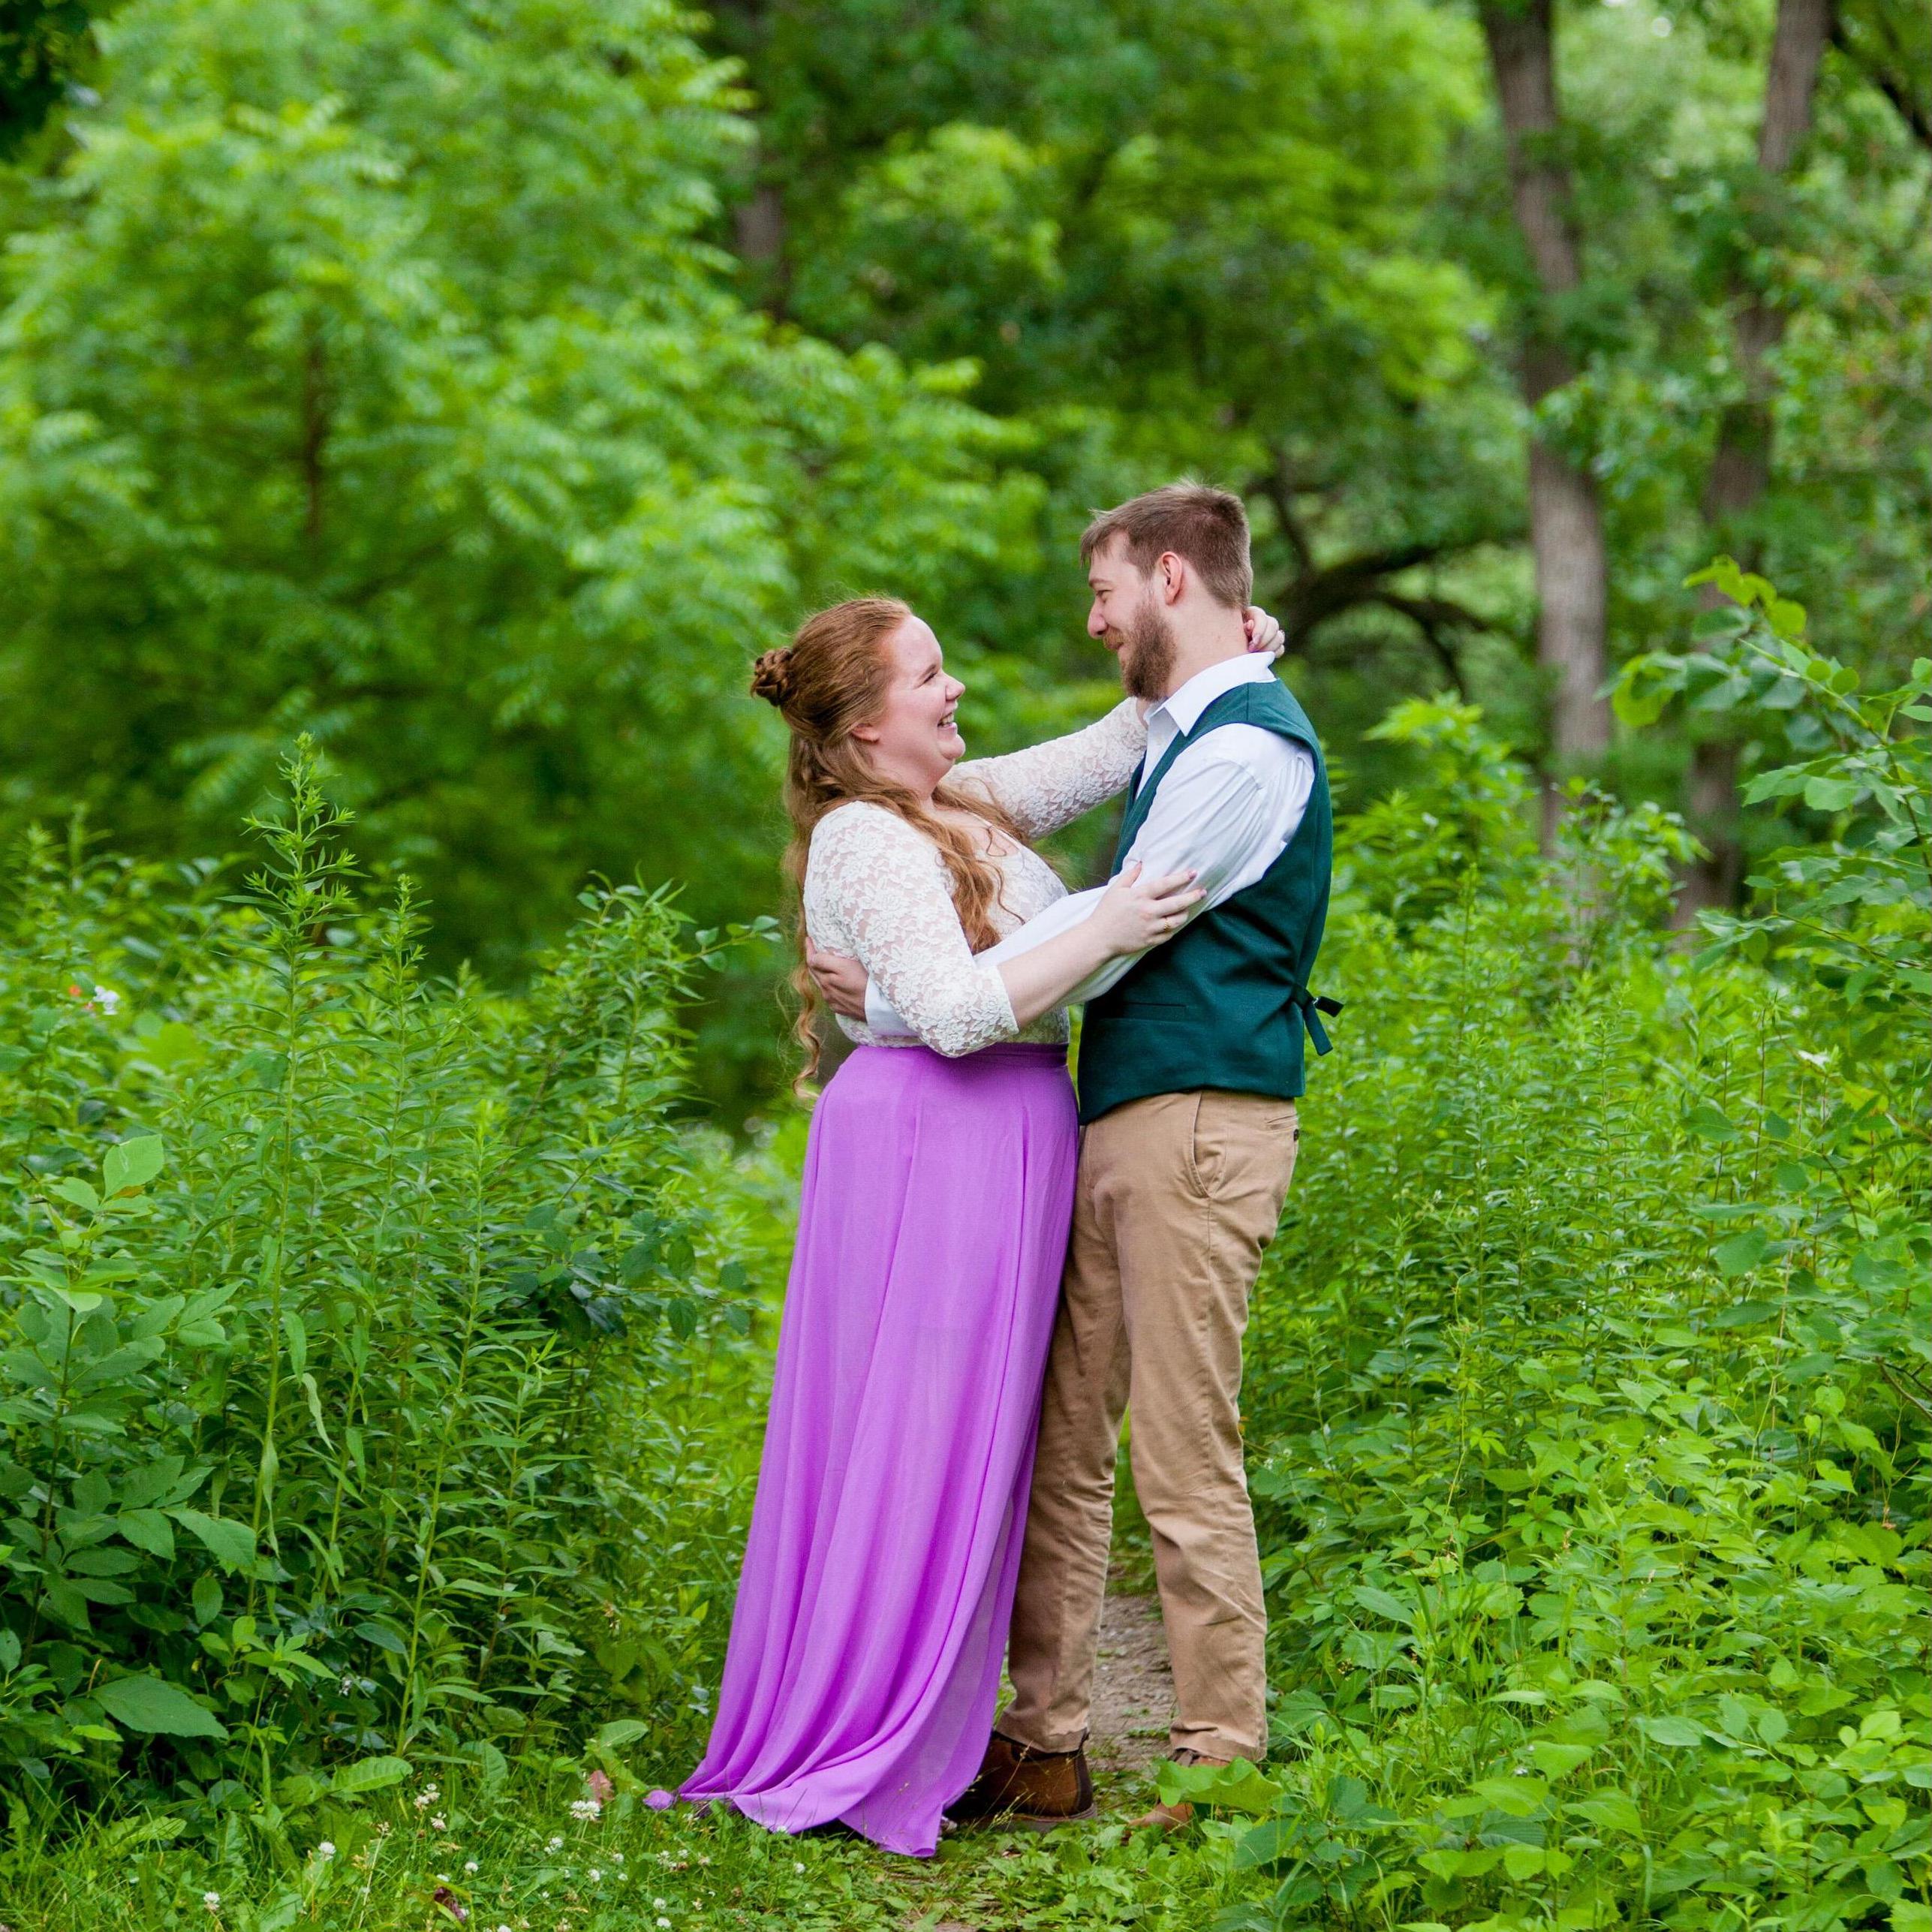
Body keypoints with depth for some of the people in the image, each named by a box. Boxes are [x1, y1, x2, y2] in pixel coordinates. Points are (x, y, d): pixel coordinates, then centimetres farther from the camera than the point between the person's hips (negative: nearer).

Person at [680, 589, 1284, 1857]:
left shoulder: (972, 801, 14)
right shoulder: (865, 842, -13)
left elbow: (1105, 754, 27)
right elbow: (953, 1009, -23)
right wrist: (1107, 934, -20)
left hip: (1004, 1142, 10)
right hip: (934, 1142, -10)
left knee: (970, 1443, 11)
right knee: (914, 1436, -7)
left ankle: (920, 1737, 18)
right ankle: (842, 1760, -1)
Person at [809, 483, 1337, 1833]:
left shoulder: (1247, 748, -12)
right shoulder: (1184, 735, 21)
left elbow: (1103, 940, -14)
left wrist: (892, 1001, -8)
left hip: (1197, 1125, -10)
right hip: (1120, 1124, 10)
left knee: (1187, 1464, -6)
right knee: (1062, 1445, 9)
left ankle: (1225, 1771, 3)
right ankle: (1046, 1748, 16)